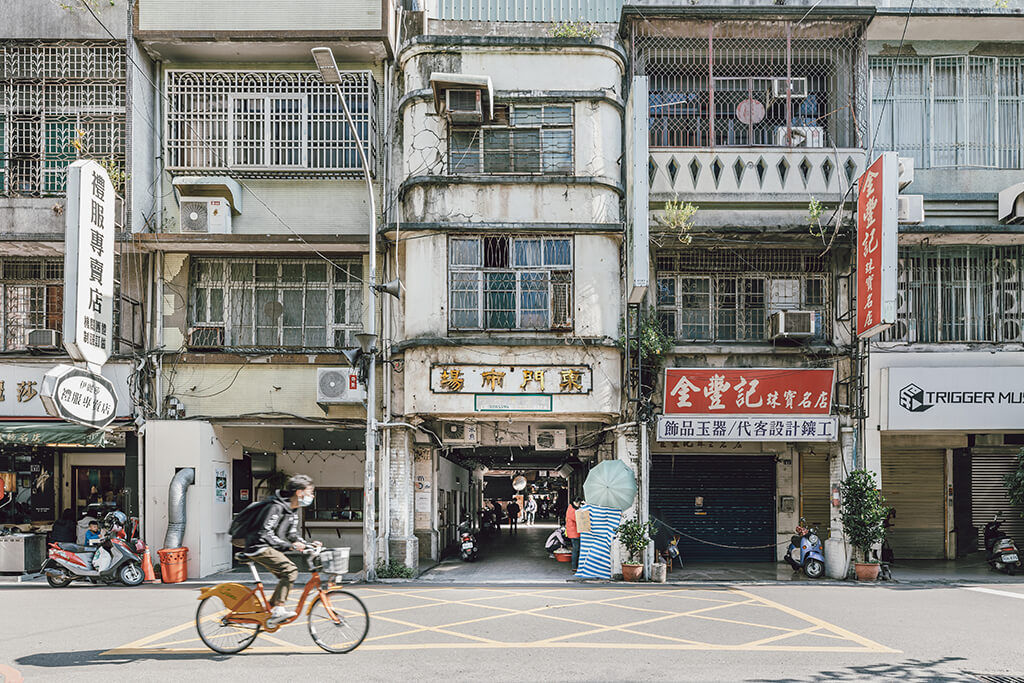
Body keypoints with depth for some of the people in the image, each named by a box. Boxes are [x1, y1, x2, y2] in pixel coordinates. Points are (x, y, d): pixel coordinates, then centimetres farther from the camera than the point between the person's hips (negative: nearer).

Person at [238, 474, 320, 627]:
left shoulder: (293, 512, 13)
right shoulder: (276, 507, -19)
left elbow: (292, 535, 17)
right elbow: (265, 533, -24)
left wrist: (308, 544, 1)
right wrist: (289, 545, -27)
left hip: (270, 549, 10)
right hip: (259, 547, -10)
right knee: (290, 570, -21)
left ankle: (271, 608, 15)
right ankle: (278, 610, -20)